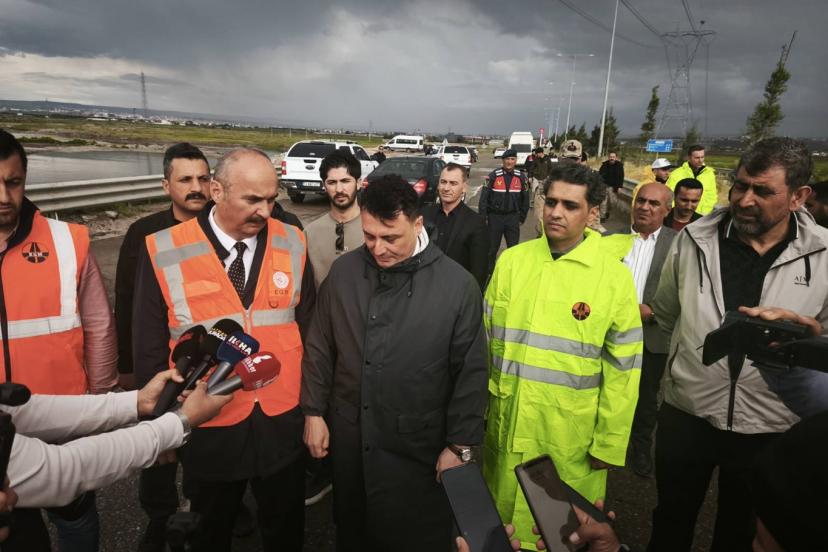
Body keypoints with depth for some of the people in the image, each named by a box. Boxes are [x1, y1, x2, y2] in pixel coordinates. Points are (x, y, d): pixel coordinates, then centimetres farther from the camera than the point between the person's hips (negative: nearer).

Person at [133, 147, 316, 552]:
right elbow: (150, 349, -4)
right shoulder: (164, 253, -13)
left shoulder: (292, 244, -6)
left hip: (283, 423, 2)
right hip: (209, 427, -1)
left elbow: (308, 326, 2)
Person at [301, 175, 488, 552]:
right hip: (348, 440, 4)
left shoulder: (457, 285, -14)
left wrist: (460, 446, -6)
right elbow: (319, 347, 6)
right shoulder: (344, 271, -4)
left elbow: (470, 372, -8)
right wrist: (313, 412, 7)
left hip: (418, 450, -3)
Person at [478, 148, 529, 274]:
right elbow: (484, 197, -5)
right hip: (495, 217, -2)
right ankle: (488, 271, 23)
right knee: (492, 247, 7)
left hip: (513, 217, 2)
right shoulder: (494, 175, -6)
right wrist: (483, 217, -9)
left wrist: (522, 217, 8)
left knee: (514, 247, 6)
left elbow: (525, 199, 9)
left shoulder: (521, 177, 2)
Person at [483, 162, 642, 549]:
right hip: (508, 424, 2)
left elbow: (622, 369, -5)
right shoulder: (511, 261, -2)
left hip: (572, 434, -2)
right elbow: (486, 338, 5)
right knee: (502, 514, 21)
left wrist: (609, 442, -4)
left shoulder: (613, 276, -9)